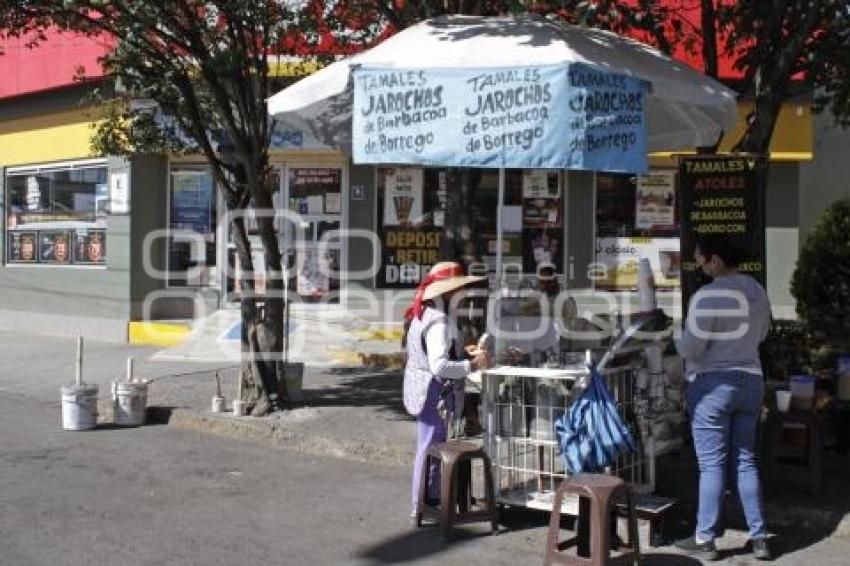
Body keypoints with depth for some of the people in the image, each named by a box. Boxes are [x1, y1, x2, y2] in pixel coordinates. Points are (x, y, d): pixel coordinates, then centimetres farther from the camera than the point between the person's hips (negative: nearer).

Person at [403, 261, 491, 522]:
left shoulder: (424, 313, 8)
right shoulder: (438, 321, -23)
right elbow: (440, 366, -29)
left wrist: (463, 351, 9)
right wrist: (472, 364, -20)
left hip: (424, 390, 10)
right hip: (434, 391, -10)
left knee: (430, 447, 19)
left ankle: (431, 499, 31)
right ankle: (422, 507, 12)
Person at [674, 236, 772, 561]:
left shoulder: (709, 296, -18)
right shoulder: (757, 291, 7)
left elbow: (690, 347, -18)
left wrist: (676, 341, 2)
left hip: (712, 384, -7)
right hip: (751, 380, 7)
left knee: (711, 464, 0)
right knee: (745, 461, 14)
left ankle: (705, 541, 8)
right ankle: (759, 538, 17)